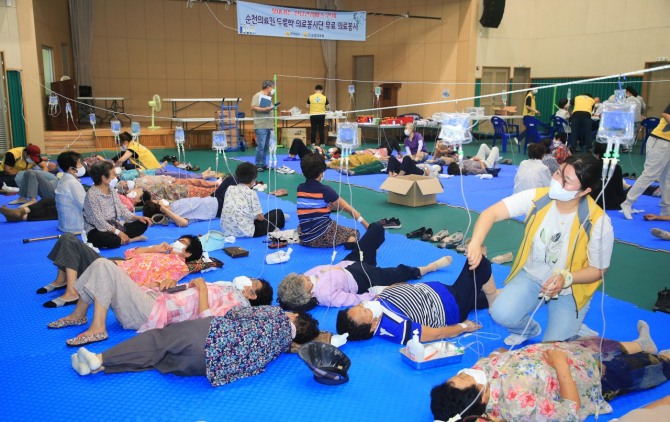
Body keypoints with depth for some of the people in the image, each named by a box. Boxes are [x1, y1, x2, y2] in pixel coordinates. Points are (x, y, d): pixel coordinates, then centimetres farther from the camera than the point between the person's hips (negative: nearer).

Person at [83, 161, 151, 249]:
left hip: (115, 226, 8)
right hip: (98, 230, -8)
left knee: (142, 224, -1)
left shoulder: (112, 191, 8)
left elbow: (122, 210, 10)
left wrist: (138, 217, -6)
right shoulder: (92, 195, -17)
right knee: (113, 240, -39)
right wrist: (118, 233, -26)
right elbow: (99, 221, -22)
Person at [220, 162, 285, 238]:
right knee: (278, 213, 9)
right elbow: (259, 217, -9)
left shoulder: (229, 189, 6)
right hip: (246, 231, -7)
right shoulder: (251, 193, -10)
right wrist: (265, 217, 16)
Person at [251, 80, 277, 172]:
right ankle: (258, 165, -3)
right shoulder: (258, 96, -5)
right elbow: (253, 108, -15)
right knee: (260, 146, -9)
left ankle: (263, 164, 14)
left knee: (266, 146, 9)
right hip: (261, 126, -8)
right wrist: (265, 109, -19)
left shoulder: (269, 97, 20)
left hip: (268, 125, 8)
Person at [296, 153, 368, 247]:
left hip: (304, 238, 7)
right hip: (323, 237, -7)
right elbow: (350, 210, -2)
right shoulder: (325, 190, -10)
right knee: (354, 233, 13)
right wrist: (369, 228, 3)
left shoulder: (300, 189, 4)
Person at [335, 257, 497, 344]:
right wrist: (464, 326, -14)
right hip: (454, 306, -7)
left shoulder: (379, 300, -18)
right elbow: (437, 334, -26)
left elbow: (397, 286, 7)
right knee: (480, 264, -6)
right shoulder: (397, 328, -38)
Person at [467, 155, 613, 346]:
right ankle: (530, 329, 16)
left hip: (570, 289, -2)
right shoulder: (537, 197, -20)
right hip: (531, 275, 2)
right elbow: (491, 213, -24)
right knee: (501, 314, -20)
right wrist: (476, 243, -43)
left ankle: (571, 329, 28)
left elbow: (598, 269, -13)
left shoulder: (598, 222, -25)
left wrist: (567, 278, -32)